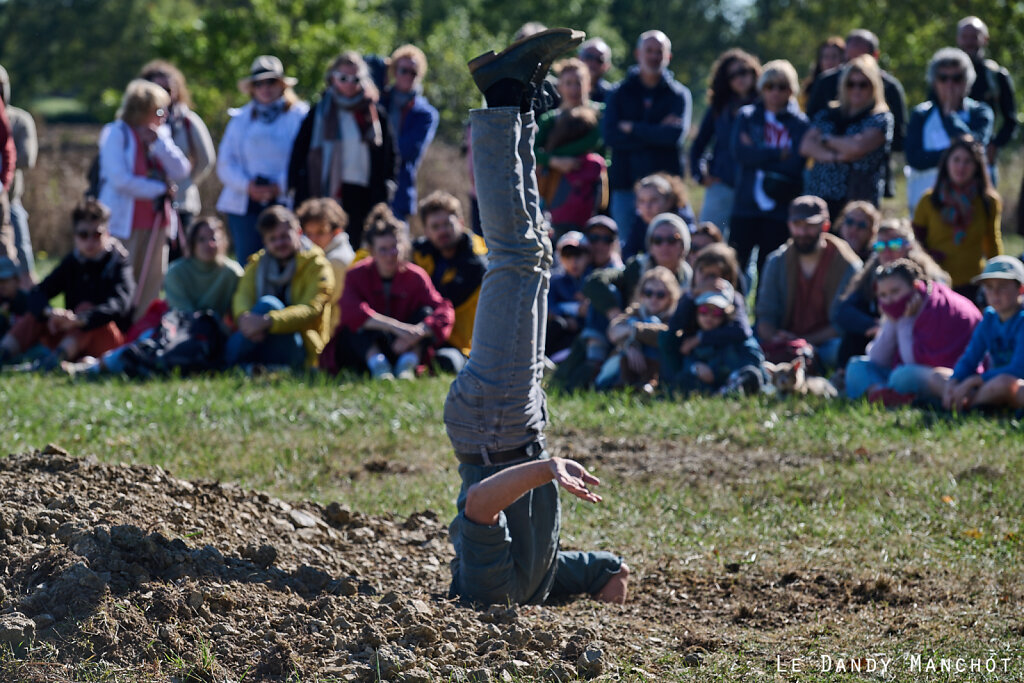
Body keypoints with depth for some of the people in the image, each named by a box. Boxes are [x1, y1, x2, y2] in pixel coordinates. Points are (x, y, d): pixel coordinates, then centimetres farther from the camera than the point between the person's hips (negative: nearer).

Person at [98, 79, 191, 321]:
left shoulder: (161, 135, 13)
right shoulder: (116, 134, -4)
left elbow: (181, 172, 2)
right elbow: (120, 180, -14)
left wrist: (158, 141, -7)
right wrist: (160, 189, -7)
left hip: (157, 221, 6)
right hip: (125, 221, -6)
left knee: (151, 286, 4)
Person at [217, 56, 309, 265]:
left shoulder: (299, 116, 4)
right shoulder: (241, 120, 18)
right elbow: (225, 165, 12)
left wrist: (279, 187, -14)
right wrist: (248, 186, -6)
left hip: (285, 203, -4)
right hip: (245, 206, 4)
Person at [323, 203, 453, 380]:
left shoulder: (415, 277, -3)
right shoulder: (357, 275, -7)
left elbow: (444, 311, -18)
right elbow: (352, 311, -29)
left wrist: (418, 332, -38)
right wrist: (396, 327, -41)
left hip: (401, 349, 1)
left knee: (426, 312, -19)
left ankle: (408, 364, -35)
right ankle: (376, 364, -42)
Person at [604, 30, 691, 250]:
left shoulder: (679, 95, 8)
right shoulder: (619, 93, 11)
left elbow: (677, 134, -10)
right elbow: (610, 136, -4)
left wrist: (632, 128, -5)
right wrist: (658, 133, -9)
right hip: (626, 186, 1)